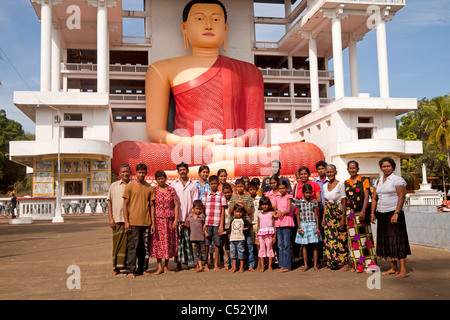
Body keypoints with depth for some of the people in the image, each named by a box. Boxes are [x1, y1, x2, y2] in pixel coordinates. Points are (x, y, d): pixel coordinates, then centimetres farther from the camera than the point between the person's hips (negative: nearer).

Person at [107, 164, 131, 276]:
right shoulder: (114, 186, 10)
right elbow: (109, 202, 9)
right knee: (117, 243, 2)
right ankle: (116, 267, 11)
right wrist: (110, 218, 1)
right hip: (117, 219, 1)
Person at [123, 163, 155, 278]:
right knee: (132, 247, -4)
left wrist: (153, 223, 7)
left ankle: (143, 269, 17)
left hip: (146, 222, 3)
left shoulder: (150, 188, 10)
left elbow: (151, 205, 12)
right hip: (133, 222, -3)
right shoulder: (130, 186, 2)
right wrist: (126, 221, -7)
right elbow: (125, 204, 1)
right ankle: (130, 270, 2)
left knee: (145, 247, 7)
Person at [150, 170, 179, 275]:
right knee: (157, 242, -1)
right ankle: (159, 267, 7)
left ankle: (166, 266, 15)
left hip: (169, 219, 0)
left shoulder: (171, 190, 3)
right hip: (157, 219, 0)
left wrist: (176, 219, -4)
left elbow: (176, 205, 3)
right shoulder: (153, 191, 3)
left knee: (168, 241, 3)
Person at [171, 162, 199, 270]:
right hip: (178, 217, 0)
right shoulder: (174, 184, 9)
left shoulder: (193, 184, 9)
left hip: (189, 218, 0)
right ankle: (179, 262, 5)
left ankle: (190, 262, 6)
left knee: (189, 239, -1)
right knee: (178, 239, -2)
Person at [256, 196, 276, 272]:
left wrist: (274, 236, -4)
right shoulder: (259, 215, 12)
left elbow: (274, 225, 2)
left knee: (269, 248, -1)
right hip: (261, 233, 3)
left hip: (269, 233, -3)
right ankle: (262, 266, 10)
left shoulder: (271, 213, 2)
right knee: (261, 249, 4)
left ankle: (270, 266, 6)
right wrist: (257, 237, 11)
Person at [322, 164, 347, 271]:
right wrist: (323, 218, 9)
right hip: (328, 215, 6)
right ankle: (332, 264, 12)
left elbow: (344, 202, -9)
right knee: (329, 239, 4)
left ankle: (344, 263, 4)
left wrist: (343, 218, -14)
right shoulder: (325, 186, 10)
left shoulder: (340, 184, -7)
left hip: (338, 214, -5)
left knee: (340, 239, -4)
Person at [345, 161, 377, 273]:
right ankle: (358, 264, 9)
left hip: (361, 212, -4)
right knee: (353, 237, 3)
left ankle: (369, 263, 1)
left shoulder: (364, 180, 1)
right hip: (350, 213, 4)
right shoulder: (346, 183, 14)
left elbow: (366, 196, -8)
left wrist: (363, 211, -19)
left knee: (364, 237, -5)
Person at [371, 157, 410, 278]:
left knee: (397, 240, -9)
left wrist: (396, 213, -20)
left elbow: (402, 197, -12)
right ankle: (394, 268, 15)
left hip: (393, 213, -6)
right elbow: (374, 198, 15)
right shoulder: (378, 181, 15)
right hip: (381, 214, 7)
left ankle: (403, 270, -6)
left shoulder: (398, 180, -5)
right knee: (386, 241, 7)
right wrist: (372, 213, 6)